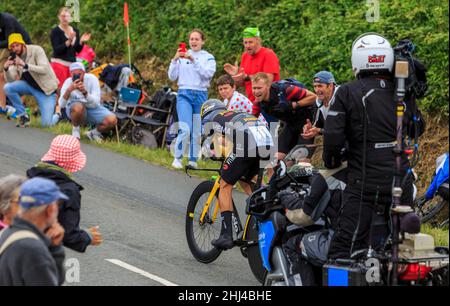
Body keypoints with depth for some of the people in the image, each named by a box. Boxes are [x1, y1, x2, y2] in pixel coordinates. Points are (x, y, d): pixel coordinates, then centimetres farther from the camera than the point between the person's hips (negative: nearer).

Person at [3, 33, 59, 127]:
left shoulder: (36, 50, -17)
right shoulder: (14, 57, -2)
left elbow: (44, 69, -28)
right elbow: (10, 80, -7)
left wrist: (25, 65, -38)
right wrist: (6, 68, -27)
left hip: (45, 89, -5)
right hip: (29, 85, 5)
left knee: (46, 124, -16)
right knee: (7, 88, -22)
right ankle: (23, 116, -5)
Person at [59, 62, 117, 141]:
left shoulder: (92, 79, -17)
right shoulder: (68, 82, -16)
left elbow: (96, 103, -24)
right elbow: (61, 105, -25)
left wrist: (85, 92, -41)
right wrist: (69, 89, -41)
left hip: (92, 108, 1)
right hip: (73, 110, -1)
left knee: (112, 120, -25)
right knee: (78, 107, -39)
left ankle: (94, 133, 6)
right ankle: (75, 129, -8)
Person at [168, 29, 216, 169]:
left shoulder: (208, 58, 5)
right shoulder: (182, 56, 7)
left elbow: (208, 73, -13)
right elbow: (172, 76, 5)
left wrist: (193, 60, -21)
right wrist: (175, 60, -8)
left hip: (201, 95, 1)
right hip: (184, 94, -1)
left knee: (197, 131, 4)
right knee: (185, 129, -16)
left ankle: (193, 160, 15)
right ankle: (177, 158, -4)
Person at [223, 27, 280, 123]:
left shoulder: (268, 54, -8)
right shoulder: (245, 56, 13)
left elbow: (268, 79, -19)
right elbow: (241, 83, 16)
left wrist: (246, 77, -24)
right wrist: (235, 74, -5)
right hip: (253, 107, 7)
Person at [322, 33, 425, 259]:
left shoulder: (347, 93, -4)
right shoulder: (404, 92, 8)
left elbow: (333, 136, -11)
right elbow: (417, 130, 23)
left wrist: (331, 162, 8)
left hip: (365, 184, -4)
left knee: (346, 244, -8)